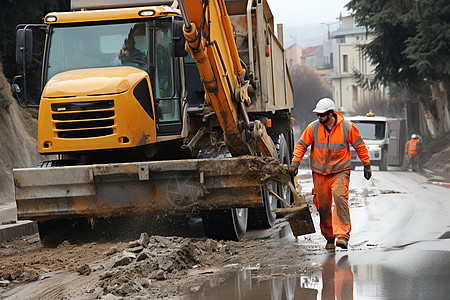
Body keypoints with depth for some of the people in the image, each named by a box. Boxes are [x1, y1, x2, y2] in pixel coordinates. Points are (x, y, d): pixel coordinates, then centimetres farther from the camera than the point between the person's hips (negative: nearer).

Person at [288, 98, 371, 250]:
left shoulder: (347, 127, -7)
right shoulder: (313, 127, -4)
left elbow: (359, 145, 5)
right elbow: (301, 145, 5)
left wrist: (366, 165, 8)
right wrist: (295, 162, -7)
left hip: (340, 171, -2)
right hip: (320, 173, 2)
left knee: (340, 198, -23)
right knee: (323, 206, 2)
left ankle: (342, 235, -27)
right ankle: (329, 237, 18)